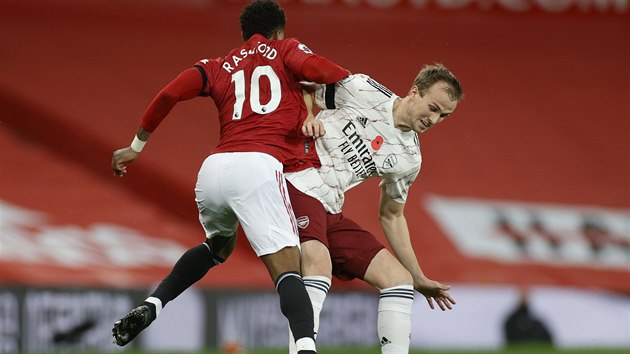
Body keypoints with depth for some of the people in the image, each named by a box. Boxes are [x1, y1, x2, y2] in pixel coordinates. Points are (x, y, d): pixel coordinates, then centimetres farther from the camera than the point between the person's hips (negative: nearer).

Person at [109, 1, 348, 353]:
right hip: (258, 166, -5)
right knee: (287, 268, -15)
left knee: (219, 245, 34)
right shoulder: (285, 50, 17)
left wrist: (136, 146, 27)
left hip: (214, 167, 5)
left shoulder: (220, 67, 26)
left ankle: (150, 307, 19)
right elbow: (313, 68, -5)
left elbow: (169, 95, 17)